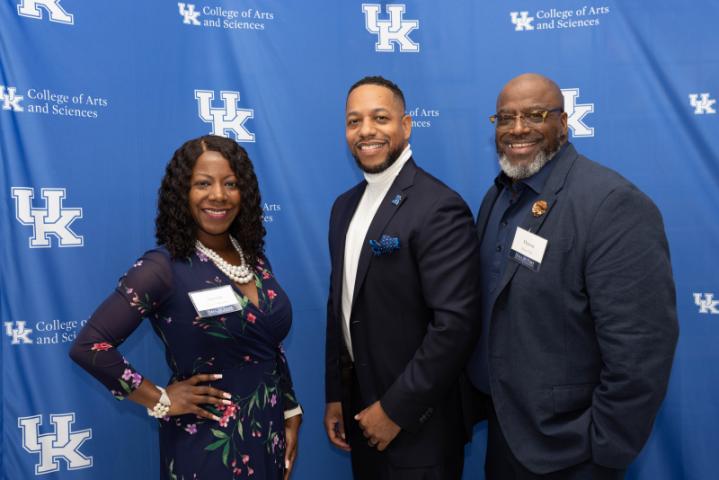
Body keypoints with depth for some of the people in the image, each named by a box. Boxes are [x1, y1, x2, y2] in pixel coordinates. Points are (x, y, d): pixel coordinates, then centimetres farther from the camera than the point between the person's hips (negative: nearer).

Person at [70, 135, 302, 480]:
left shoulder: (255, 258, 2)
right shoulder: (164, 267, -16)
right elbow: (88, 345, -21)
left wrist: (290, 416, 8)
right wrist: (160, 400, -15)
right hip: (209, 445, -5)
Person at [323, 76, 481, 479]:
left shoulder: (440, 208, -19)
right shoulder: (346, 206, 7)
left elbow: (456, 324, -23)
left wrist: (396, 409, -18)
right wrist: (335, 396, 11)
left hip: (417, 425, -7)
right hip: (360, 413, 7)